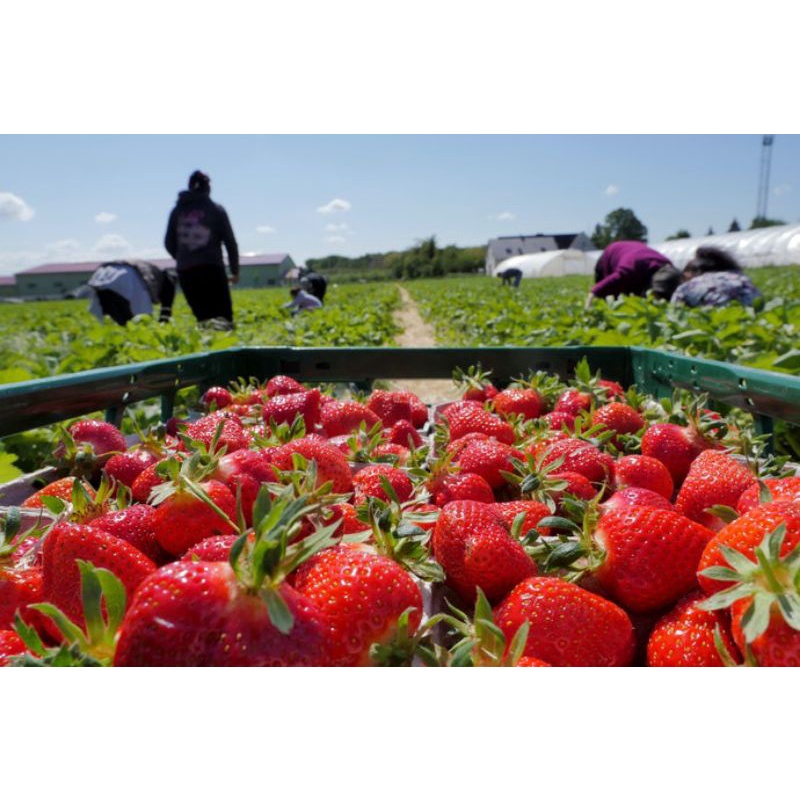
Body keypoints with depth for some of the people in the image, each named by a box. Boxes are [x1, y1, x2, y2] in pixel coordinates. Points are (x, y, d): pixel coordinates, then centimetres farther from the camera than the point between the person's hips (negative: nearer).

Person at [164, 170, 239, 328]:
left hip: (185, 272, 4)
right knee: (224, 316, -6)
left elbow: (169, 244, 14)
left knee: (202, 316, 13)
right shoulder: (216, 210, 4)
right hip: (212, 269, -3)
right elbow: (230, 242, 2)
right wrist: (234, 270, 11)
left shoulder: (177, 211, 13)